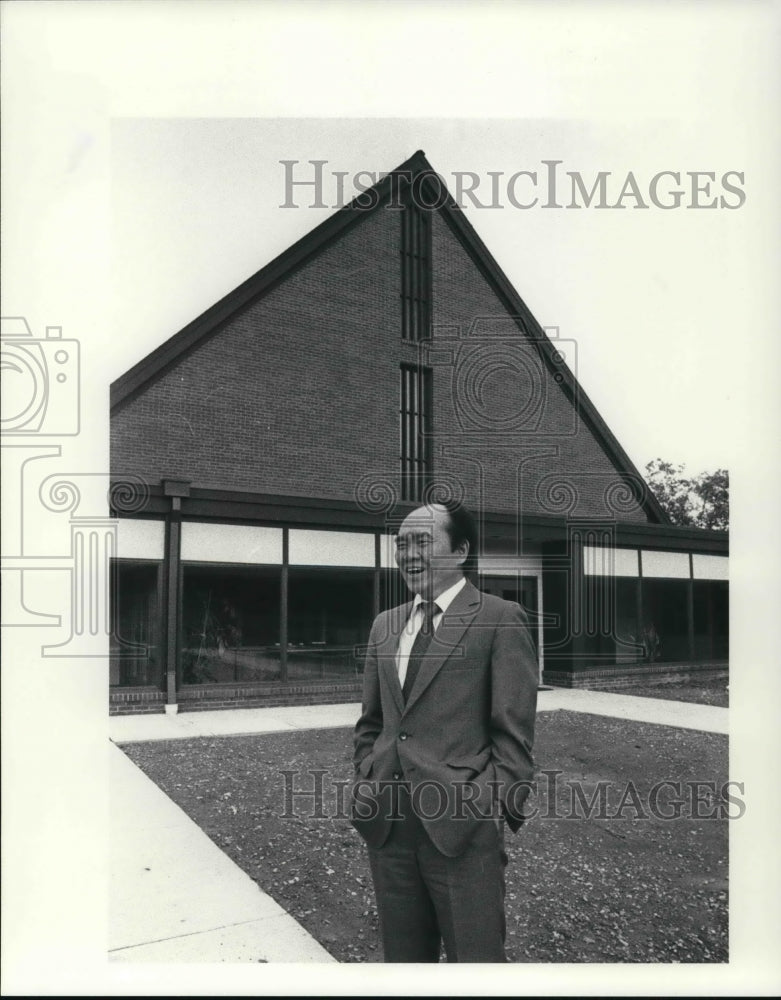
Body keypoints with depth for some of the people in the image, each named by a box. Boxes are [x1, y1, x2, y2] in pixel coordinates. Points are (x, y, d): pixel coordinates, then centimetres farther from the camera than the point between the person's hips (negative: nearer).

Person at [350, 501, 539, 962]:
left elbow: (513, 733, -7)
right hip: (387, 823, 6)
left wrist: (493, 806, -14)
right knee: (402, 955, 18)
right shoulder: (385, 625, 12)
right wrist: (367, 777, 4)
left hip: (462, 825, -5)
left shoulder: (500, 619, -6)